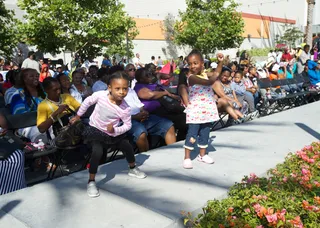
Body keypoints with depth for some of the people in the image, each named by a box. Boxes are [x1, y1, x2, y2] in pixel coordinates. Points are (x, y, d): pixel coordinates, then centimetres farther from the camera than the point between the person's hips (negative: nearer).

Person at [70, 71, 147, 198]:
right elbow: (87, 102, -8)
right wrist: (78, 115, 4)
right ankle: (91, 182, -7)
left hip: (112, 132, 3)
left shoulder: (125, 108, -25)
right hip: (95, 130, -2)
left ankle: (132, 169, 37)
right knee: (97, 152, -23)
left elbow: (128, 125, -12)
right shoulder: (100, 95, -27)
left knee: (127, 146, 6)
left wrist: (115, 130, -29)